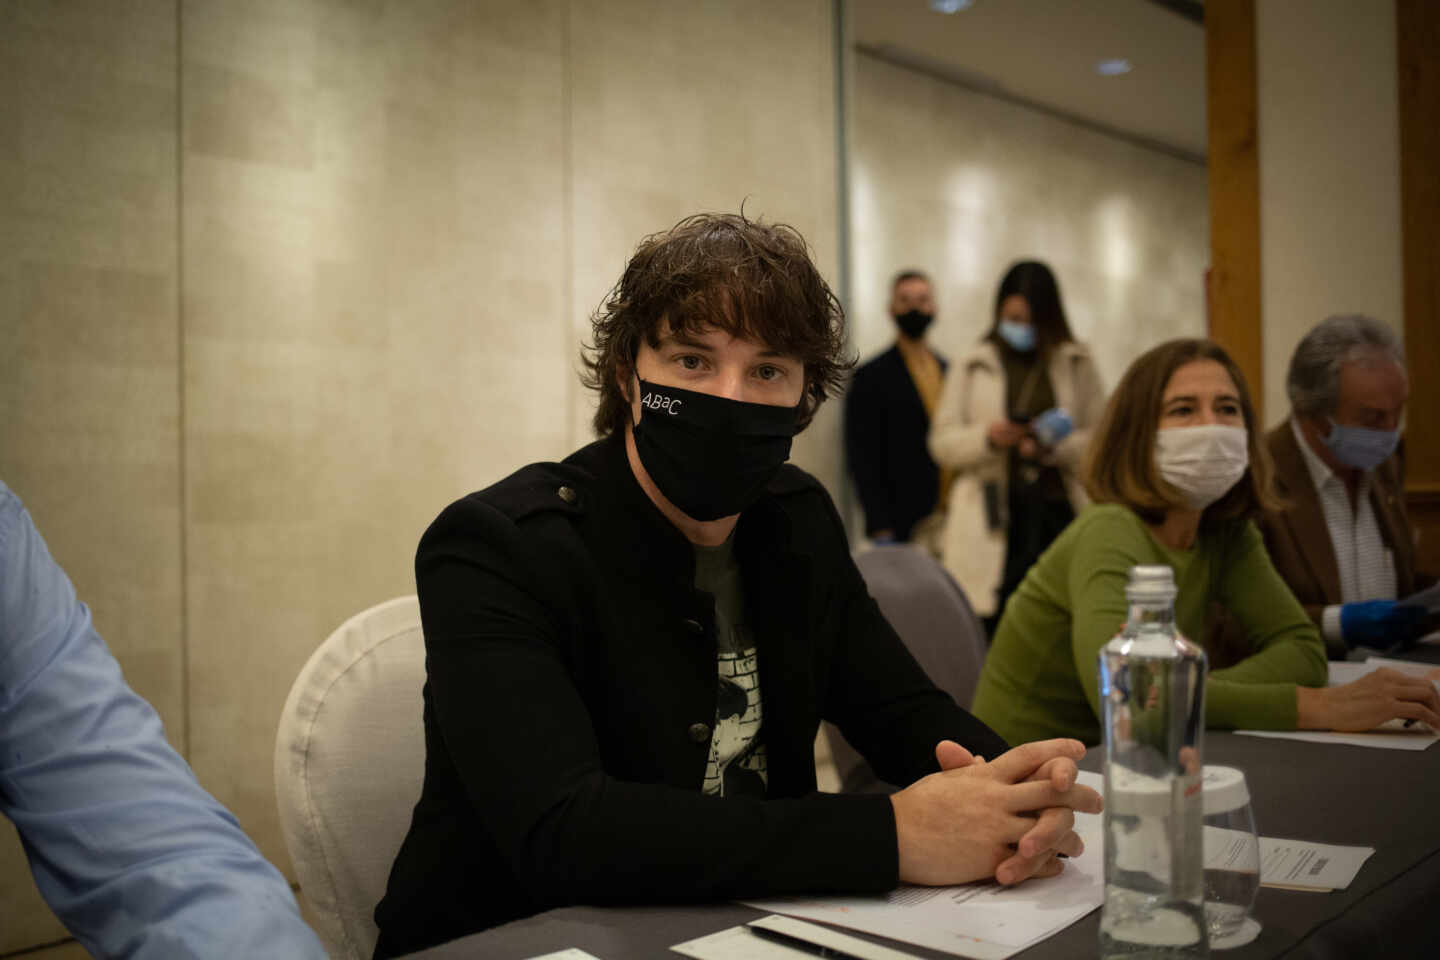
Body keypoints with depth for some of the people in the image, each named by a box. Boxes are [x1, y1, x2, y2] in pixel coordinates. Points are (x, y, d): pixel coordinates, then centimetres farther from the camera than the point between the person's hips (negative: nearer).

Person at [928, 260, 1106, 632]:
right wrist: (987, 437, -9)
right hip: (993, 520, 0)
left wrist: (1056, 447, -11)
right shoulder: (971, 367, 12)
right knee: (992, 628, -8)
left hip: (1059, 514, 1)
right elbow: (941, 443, 9)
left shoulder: (1077, 365, 12)